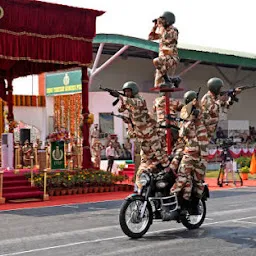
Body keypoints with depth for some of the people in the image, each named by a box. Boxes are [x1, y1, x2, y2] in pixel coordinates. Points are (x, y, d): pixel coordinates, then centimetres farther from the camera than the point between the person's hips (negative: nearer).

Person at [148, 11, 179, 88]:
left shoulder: (173, 30, -6)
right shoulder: (164, 31, 18)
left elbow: (166, 39, -23)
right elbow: (151, 37, 22)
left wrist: (161, 26, -14)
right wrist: (155, 26, 12)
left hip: (171, 58, -8)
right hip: (163, 59, 8)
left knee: (156, 61, -36)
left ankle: (167, 80, -23)